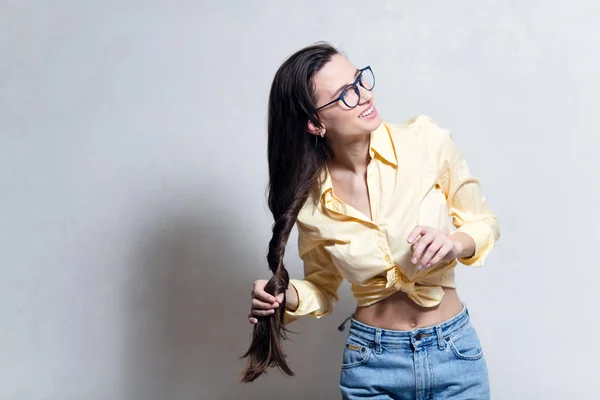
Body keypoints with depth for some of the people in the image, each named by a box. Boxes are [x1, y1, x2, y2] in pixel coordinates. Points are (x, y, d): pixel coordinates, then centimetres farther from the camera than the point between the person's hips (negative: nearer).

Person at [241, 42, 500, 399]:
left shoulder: (426, 141, -14)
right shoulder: (308, 197, -10)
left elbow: (484, 223, -1)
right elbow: (324, 288, 5)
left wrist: (456, 243, -22)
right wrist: (288, 296, -15)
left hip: (454, 351, 0)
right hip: (372, 362, 0)